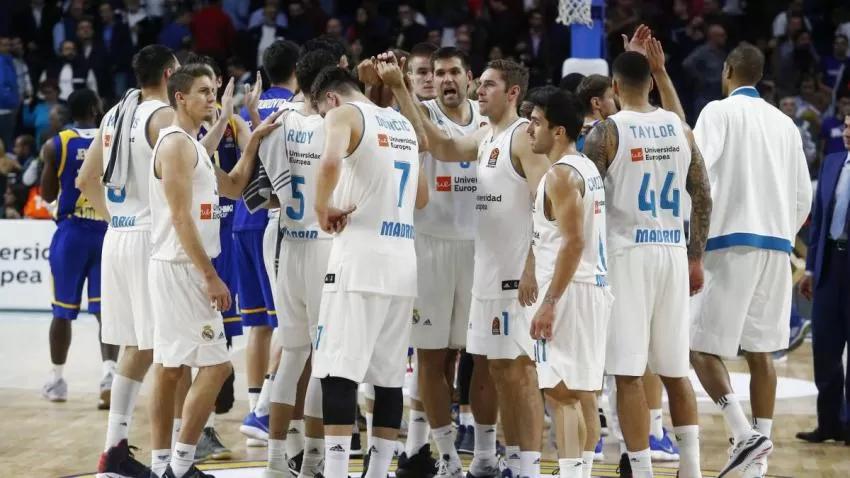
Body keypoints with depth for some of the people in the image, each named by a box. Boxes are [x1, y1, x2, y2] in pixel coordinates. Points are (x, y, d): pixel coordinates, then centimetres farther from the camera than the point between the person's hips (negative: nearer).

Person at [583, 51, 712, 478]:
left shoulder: (607, 132, -7)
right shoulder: (679, 127, 8)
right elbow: (703, 197, 10)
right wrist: (696, 257, 17)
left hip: (628, 252, -5)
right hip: (673, 252, 5)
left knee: (628, 374, -2)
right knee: (674, 370, 15)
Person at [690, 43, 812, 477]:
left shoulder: (720, 112, -2)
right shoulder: (784, 123, 15)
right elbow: (803, 196, 16)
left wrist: (693, 233, -5)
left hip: (732, 243, -6)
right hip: (777, 245, 6)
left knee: (702, 347, -3)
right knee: (760, 352, 9)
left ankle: (745, 434, -19)